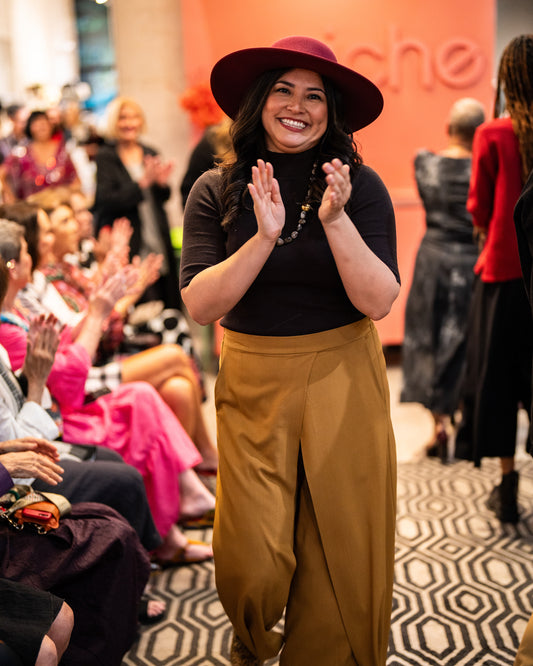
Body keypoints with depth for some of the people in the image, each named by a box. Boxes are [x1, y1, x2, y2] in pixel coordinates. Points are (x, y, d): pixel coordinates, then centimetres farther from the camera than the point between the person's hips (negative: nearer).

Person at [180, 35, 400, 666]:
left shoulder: (360, 187, -5)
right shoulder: (216, 190, -2)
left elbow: (379, 301, -12)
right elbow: (199, 305, -11)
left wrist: (335, 219, -25)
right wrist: (264, 237, -24)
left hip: (342, 380, 0)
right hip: (253, 383, 1)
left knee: (340, 544, 7)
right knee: (251, 561, 1)